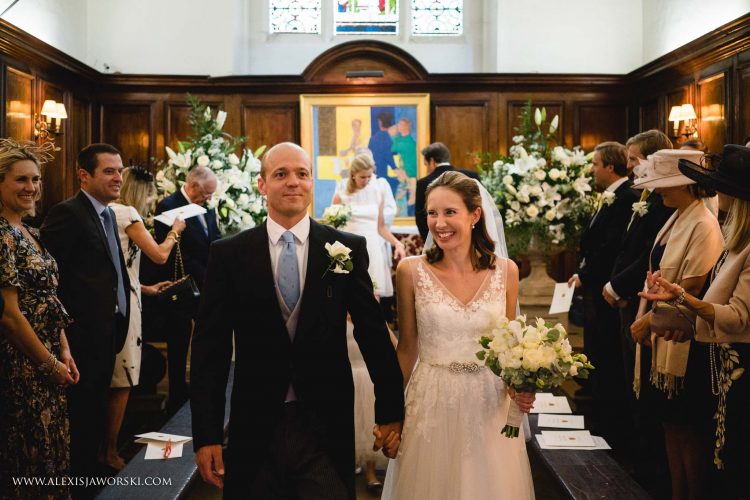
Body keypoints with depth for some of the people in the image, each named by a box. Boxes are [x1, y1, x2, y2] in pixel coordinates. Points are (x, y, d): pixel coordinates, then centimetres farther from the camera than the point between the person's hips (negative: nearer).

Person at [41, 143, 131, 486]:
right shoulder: (68, 213, -15)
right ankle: (76, 482, 15)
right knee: (81, 413, 2)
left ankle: (91, 471, 29)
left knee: (96, 410, 17)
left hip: (109, 331, 9)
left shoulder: (108, 214, 14)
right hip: (84, 334, -8)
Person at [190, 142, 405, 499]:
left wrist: (390, 410, 6)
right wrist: (206, 434, -5)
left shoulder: (348, 249, 0)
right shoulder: (229, 254, -1)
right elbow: (210, 347, -2)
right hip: (255, 429, 0)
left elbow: (373, 332, 4)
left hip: (327, 427, 0)